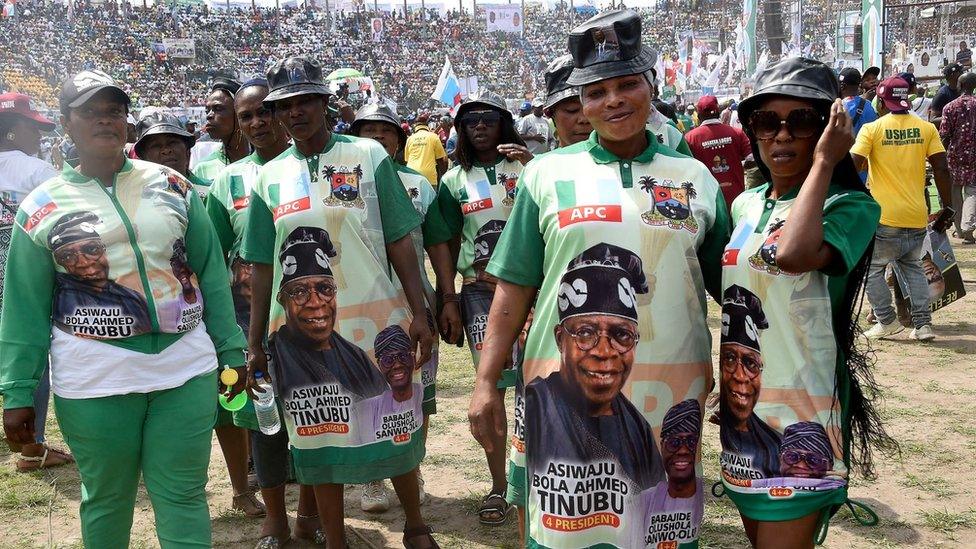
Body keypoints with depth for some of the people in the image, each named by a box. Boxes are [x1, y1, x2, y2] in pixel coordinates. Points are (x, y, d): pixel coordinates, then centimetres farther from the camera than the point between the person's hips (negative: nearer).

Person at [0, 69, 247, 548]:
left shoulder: (171, 185, 7)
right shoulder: (43, 205, 2)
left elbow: (211, 274, 8)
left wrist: (231, 351, 5)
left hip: (187, 368, 1)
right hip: (94, 380, -1)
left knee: (184, 497, 5)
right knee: (107, 498, 11)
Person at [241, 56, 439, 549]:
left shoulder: (369, 156, 1)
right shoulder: (269, 178, 7)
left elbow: (400, 242, 1)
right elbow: (262, 266, 10)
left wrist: (418, 313, -5)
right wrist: (255, 345, 9)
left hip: (377, 320, -1)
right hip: (301, 328, 2)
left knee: (396, 433, 8)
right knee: (319, 438, 10)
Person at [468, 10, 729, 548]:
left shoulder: (695, 177, 7)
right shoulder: (547, 174, 3)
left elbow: (731, 284, 12)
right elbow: (514, 287, 3)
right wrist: (486, 383, 0)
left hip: (672, 390, 1)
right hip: (564, 382, -1)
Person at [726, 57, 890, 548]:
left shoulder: (850, 206, -12)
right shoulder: (745, 205, 8)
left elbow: (792, 256, -35)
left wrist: (823, 162, -24)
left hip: (801, 417, -7)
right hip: (743, 406, 7)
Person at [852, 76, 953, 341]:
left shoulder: (872, 129, -6)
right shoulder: (926, 128, 3)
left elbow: (853, 165, -14)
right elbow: (941, 169, 0)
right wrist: (947, 206, 8)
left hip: (883, 217, -4)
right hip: (917, 216, 4)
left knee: (871, 269, 13)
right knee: (913, 267, 19)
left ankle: (887, 320, 8)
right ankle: (923, 324, 10)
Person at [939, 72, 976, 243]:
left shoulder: (950, 106, -5)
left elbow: (944, 134, -7)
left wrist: (944, 154, 5)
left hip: (955, 154, 0)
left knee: (955, 191, 13)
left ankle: (959, 229, 18)